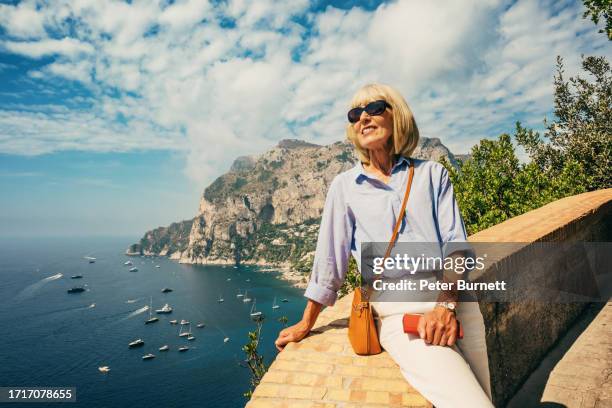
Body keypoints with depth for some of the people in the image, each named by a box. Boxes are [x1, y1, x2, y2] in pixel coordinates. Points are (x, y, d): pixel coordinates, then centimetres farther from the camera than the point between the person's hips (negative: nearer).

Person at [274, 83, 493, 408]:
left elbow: (456, 243, 2)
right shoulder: (344, 186, 8)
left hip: (455, 299, 3)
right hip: (398, 313, -3)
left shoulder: (432, 173, 10)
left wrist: (447, 304, -15)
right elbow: (329, 258, 10)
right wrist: (306, 324, 13)